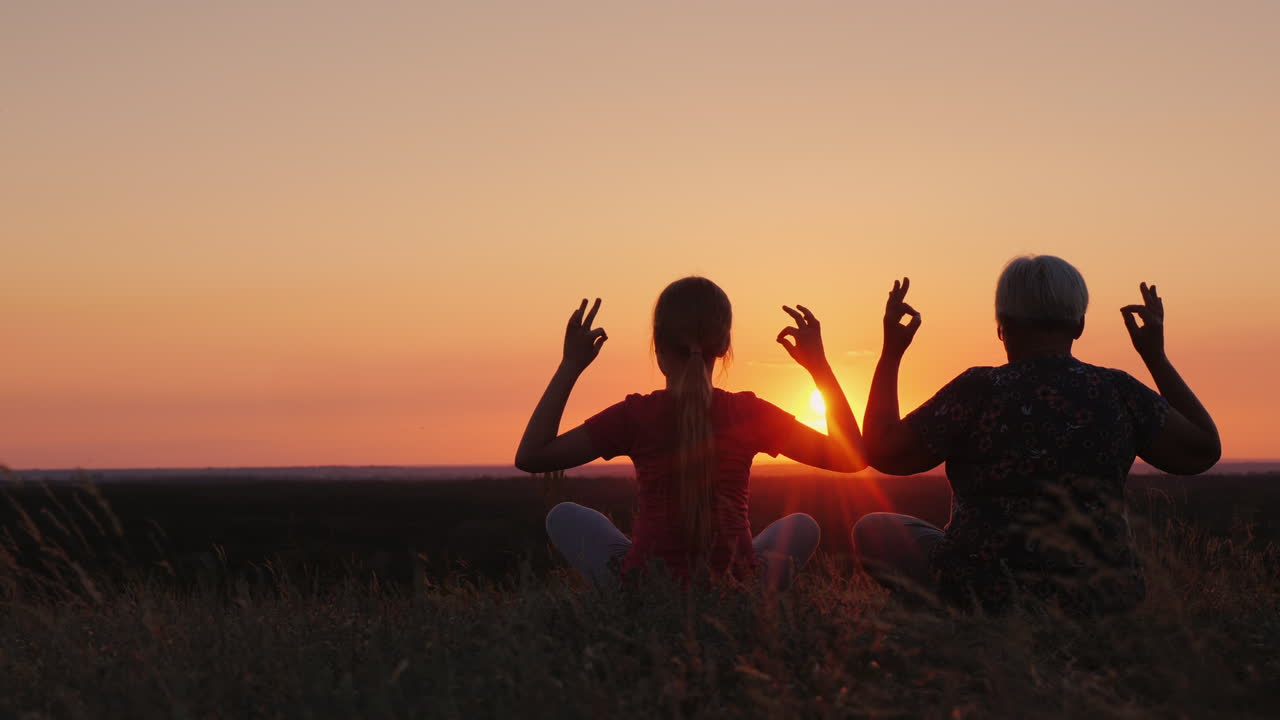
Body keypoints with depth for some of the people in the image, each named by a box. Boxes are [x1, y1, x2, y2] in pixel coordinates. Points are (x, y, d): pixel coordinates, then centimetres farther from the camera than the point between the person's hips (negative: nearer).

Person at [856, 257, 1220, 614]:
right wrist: (1156, 357, 11)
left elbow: (882, 451, -6)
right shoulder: (1118, 392, -4)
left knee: (873, 529, 19)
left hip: (987, 594, -4)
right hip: (1102, 600, 4)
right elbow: (1204, 450, 6)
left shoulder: (979, 391, -12)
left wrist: (891, 353, 3)